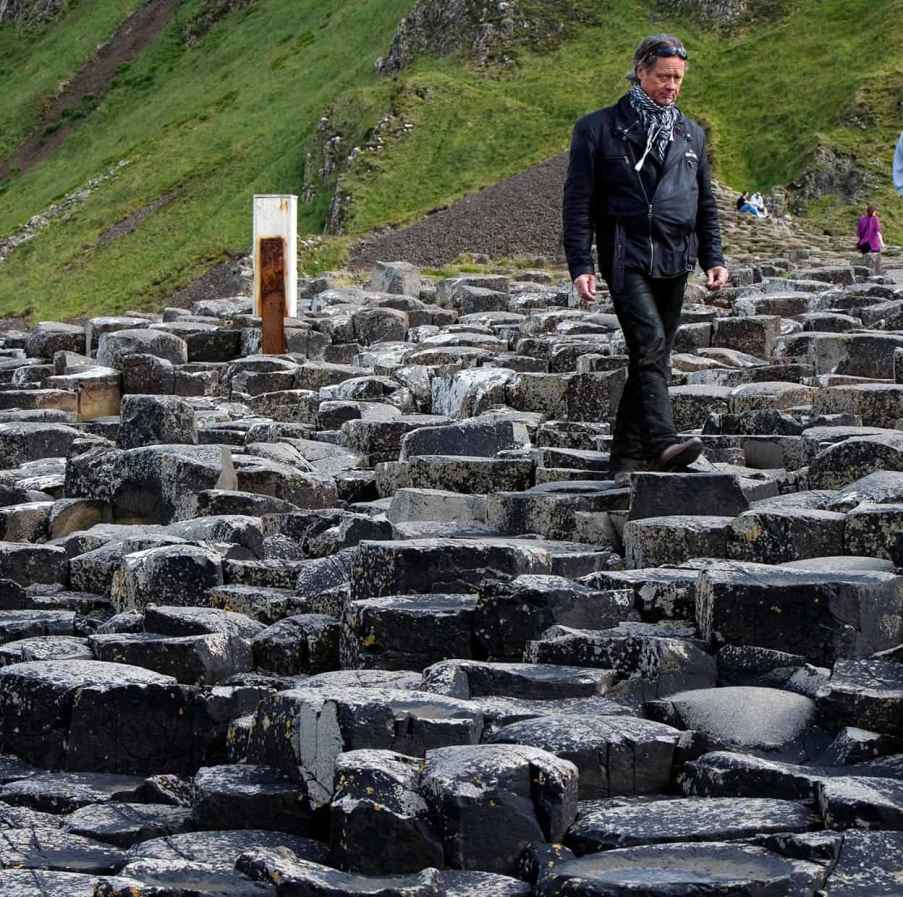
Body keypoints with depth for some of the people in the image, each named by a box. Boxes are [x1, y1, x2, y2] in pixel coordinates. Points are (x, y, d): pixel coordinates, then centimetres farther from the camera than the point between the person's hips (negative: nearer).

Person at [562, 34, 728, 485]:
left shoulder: (690, 134, 18)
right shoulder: (599, 128, 3)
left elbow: (706, 203, 23)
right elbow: (578, 201, 0)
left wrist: (713, 258, 11)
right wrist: (580, 266, -8)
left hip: (674, 260, 5)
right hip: (626, 256, -5)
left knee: (653, 356, 4)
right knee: (649, 340, -23)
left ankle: (628, 455, 11)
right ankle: (662, 441, -35)